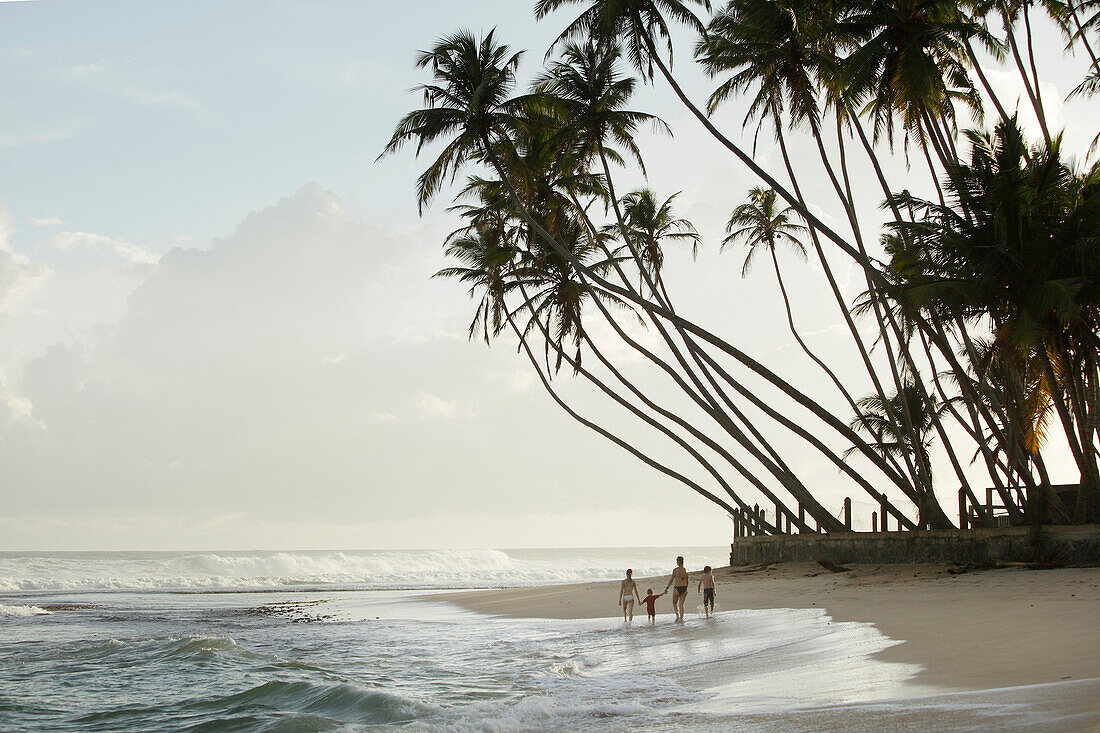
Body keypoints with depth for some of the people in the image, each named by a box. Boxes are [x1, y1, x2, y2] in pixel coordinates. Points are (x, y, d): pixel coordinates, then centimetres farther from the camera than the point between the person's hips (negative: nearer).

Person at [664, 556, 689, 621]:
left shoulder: (675, 570, -8)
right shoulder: (685, 570, 4)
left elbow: (671, 580, -7)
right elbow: (687, 581, 12)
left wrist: (667, 588, -1)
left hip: (677, 588, -4)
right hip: (684, 588, 4)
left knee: (674, 603, 13)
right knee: (681, 604, 11)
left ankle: (677, 615, -3)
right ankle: (681, 618, 4)